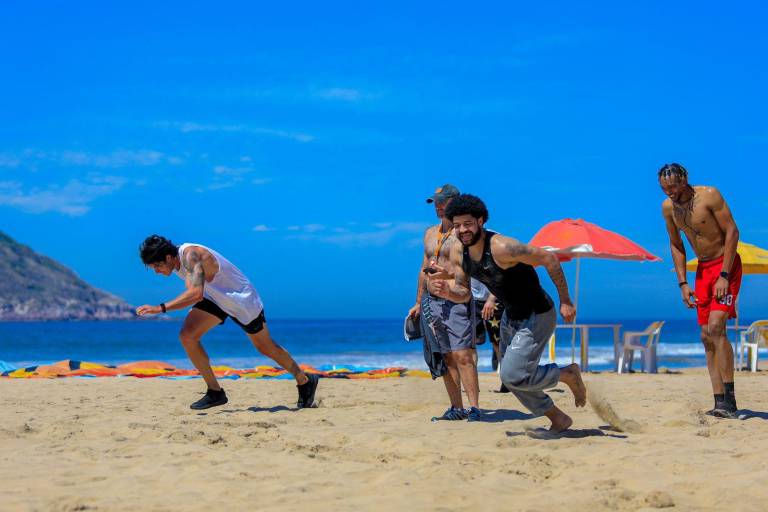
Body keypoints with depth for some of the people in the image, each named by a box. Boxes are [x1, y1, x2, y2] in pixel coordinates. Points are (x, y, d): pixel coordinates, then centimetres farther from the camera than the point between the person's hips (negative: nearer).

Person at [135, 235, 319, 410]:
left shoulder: (191, 256, -35)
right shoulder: (177, 258, -8)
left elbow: (196, 294, -49)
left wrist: (161, 308, -52)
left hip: (242, 298, -7)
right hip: (216, 299, 7)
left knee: (266, 347, 9)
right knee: (187, 336, -12)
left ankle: (305, 382, 32)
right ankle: (215, 392, -3)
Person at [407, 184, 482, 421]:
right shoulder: (430, 233, 17)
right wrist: (419, 302, 22)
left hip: (456, 301, -7)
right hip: (431, 301, 7)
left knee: (462, 355, -14)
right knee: (445, 358, 7)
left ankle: (474, 408, -15)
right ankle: (456, 409, 11)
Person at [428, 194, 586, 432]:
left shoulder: (502, 247, -30)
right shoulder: (458, 252, -7)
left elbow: (549, 259, -23)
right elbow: (464, 293, 3)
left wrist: (565, 301, -19)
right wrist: (447, 292, -21)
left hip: (537, 316, -8)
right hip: (510, 317, 8)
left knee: (513, 377, -16)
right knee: (515, 378, 15)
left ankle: (568, 374, 7)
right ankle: (559, 420, 34)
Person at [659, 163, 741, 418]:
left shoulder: (709, 195, -17)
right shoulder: (668, 207, 2)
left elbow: (732, 232, -17)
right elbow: (676, 245, 12)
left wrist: (724, 276, -21)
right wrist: (683, 284, 5)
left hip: (726, 265, -7)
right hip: (703, 269, 7)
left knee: (716, 326, -22)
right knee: (707, 337, 1)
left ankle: (730, 400, -22)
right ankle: (720, 403, 3)